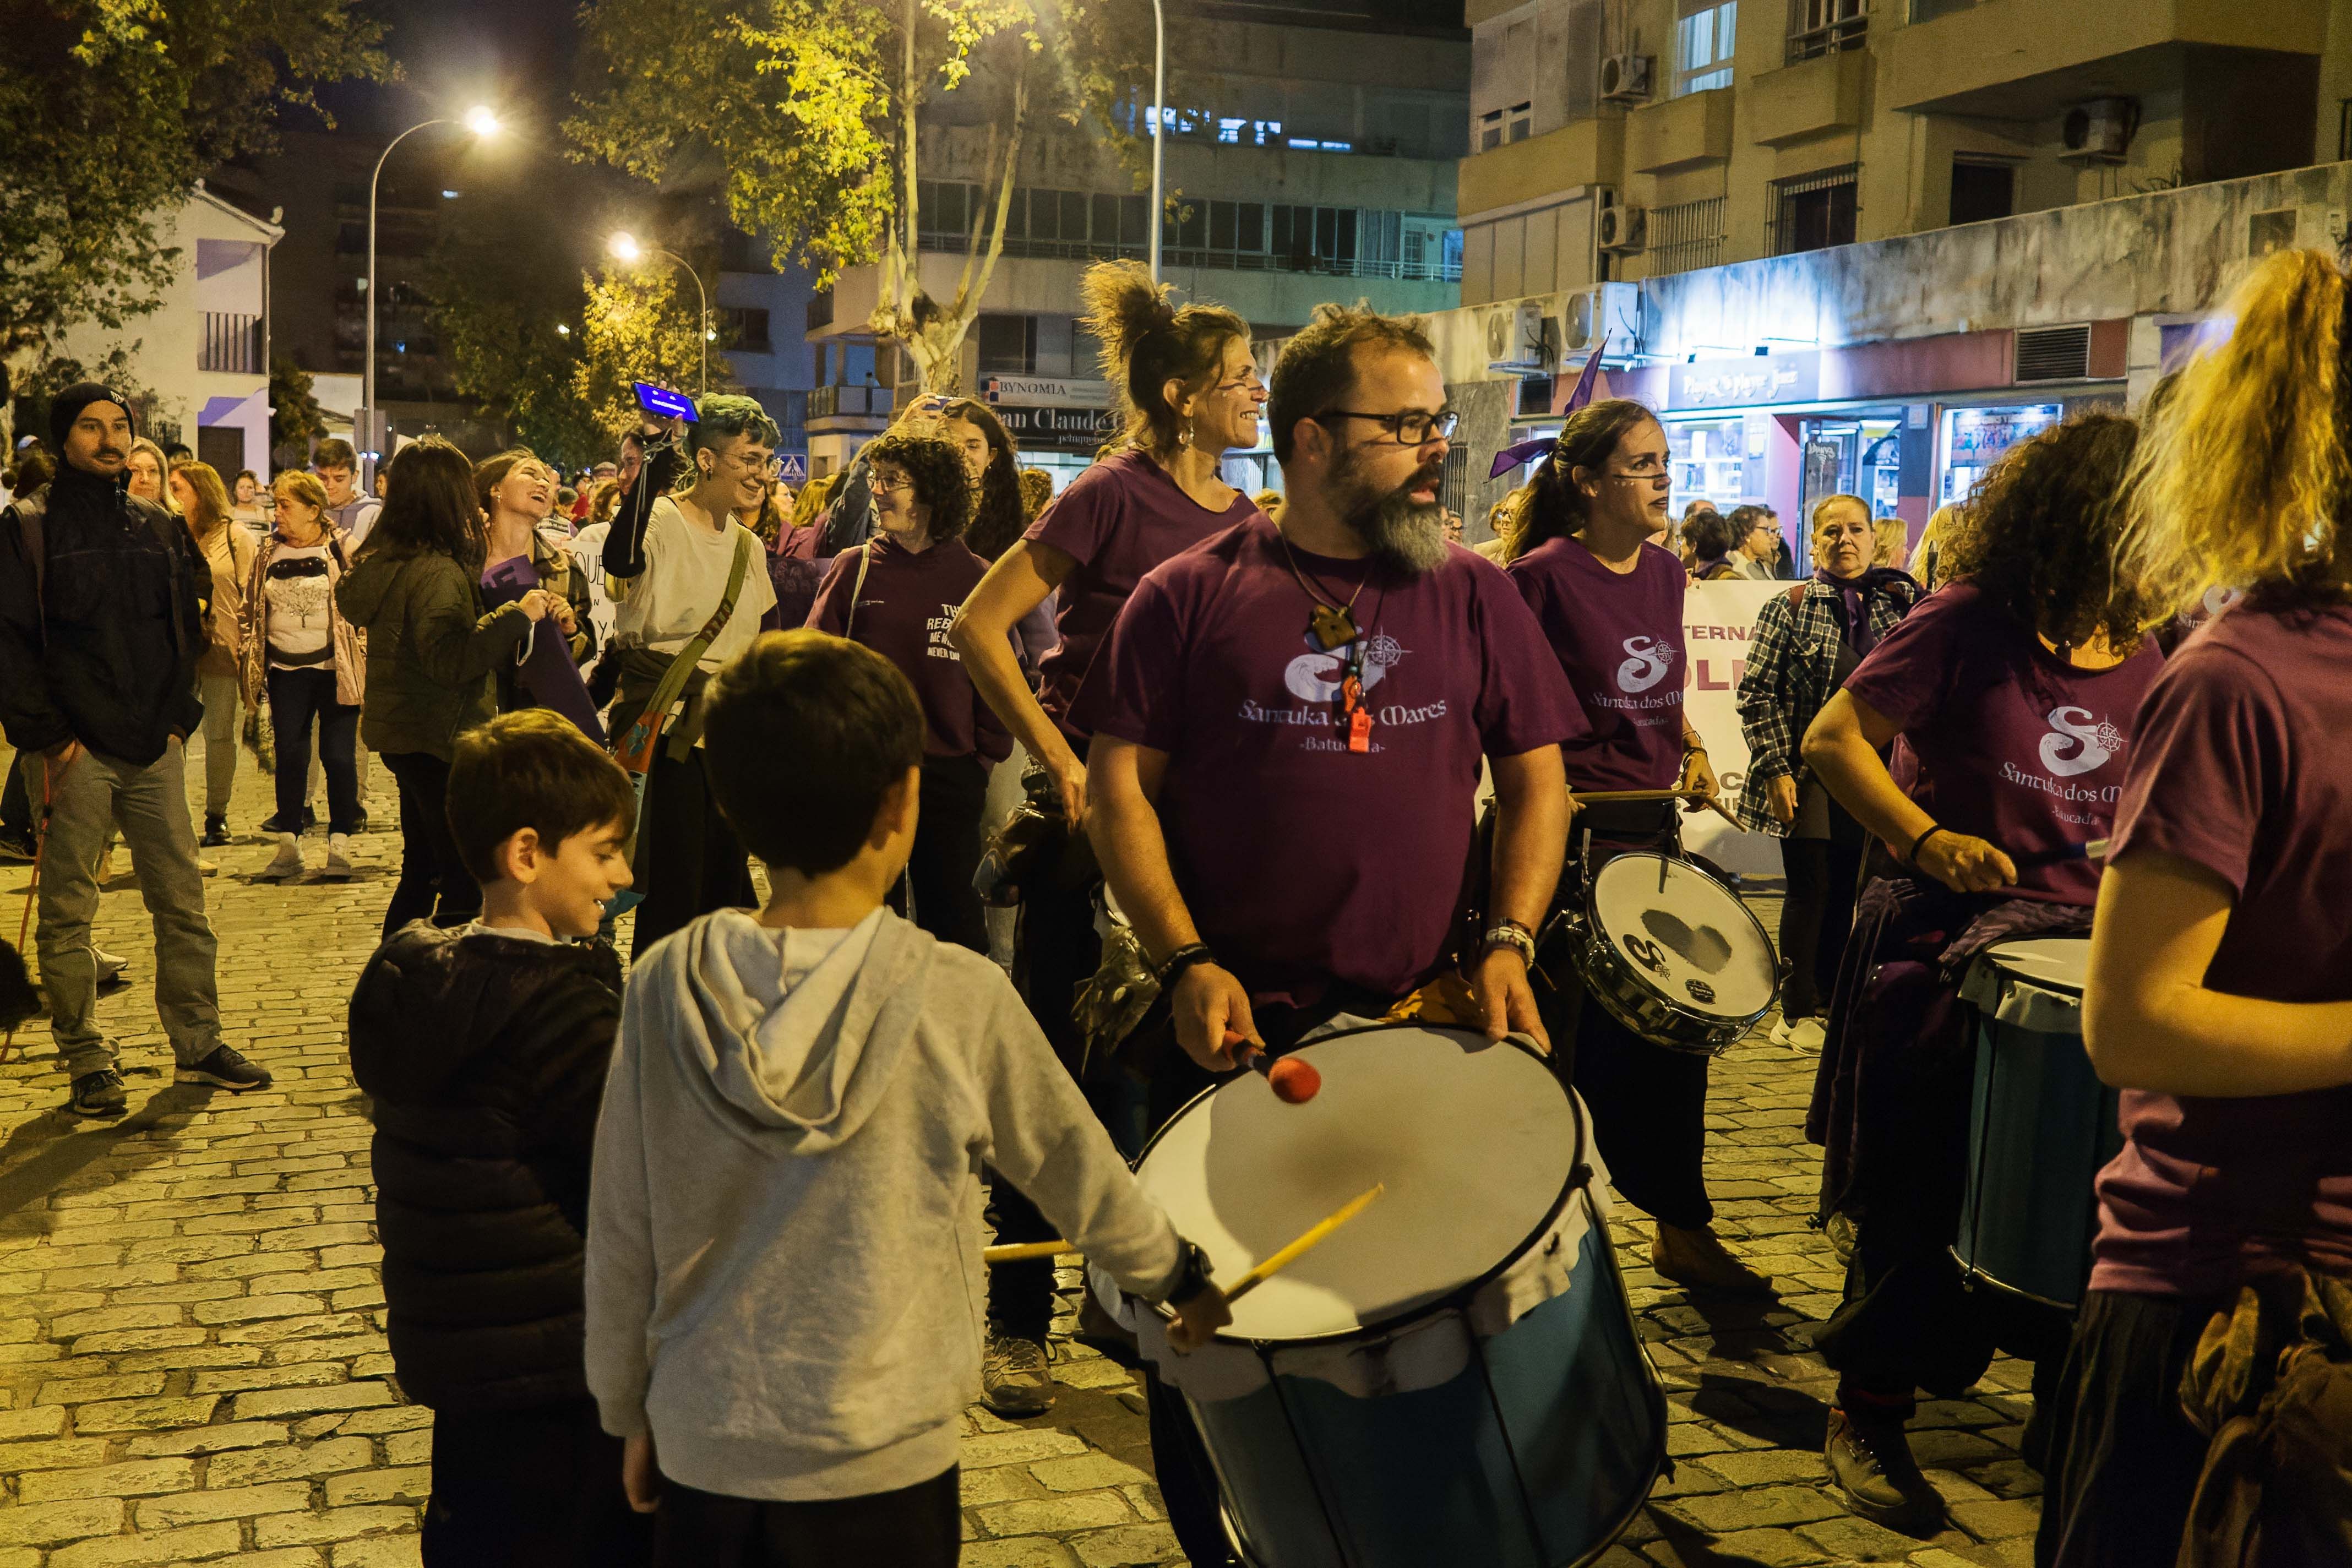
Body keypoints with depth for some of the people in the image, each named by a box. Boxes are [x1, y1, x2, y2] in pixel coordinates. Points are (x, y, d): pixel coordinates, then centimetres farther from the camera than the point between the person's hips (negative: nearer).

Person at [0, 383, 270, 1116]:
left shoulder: (158, 528, 13)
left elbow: (186, 628, 17)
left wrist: (180, 717, 5)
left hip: (155, 748, 4)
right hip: (76, 752, -4)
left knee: (182, 899, 6)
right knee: (67, 910, 1)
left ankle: (198, 1044, 15)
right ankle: (88, 1062, 9)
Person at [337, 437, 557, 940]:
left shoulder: (387, 559, 8)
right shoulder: (434, 571, -21)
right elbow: (451, 659, -31)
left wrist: (474, 544, 20)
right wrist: (518, 615, -28)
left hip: (403, 735, 10)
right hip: (440, 741, -10)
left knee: (421, 871, 20)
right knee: (465, 883, -5)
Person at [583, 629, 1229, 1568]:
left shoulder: (666, 988, -10)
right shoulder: (956, 998, -16)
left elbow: (620, 1236, -2)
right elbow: (1076, 1173, -2)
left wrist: (630, 1412, 13)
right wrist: (1180, 1278, 16)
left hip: (701, 1450, 2)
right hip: (878, 1464, -2)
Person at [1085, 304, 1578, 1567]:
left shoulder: (1474, 596, 5)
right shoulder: (1192, 597, -2)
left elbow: (1537, 780, 8)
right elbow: (1121, 785, -2)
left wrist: (1508, 940, -6)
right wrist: (1187, 963, -11)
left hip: (1426, 1025, 2)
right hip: (1232, 1029, -1)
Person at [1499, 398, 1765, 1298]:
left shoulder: (1665, 572, 9)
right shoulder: (1542, 575, -12)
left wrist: (1693, 750, 5)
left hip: (1653, 825, 7)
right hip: (1569, 829, -7)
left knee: (1674, 1030, 13)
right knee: (1561, 1036, 3)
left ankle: (1681, 1230, 28)